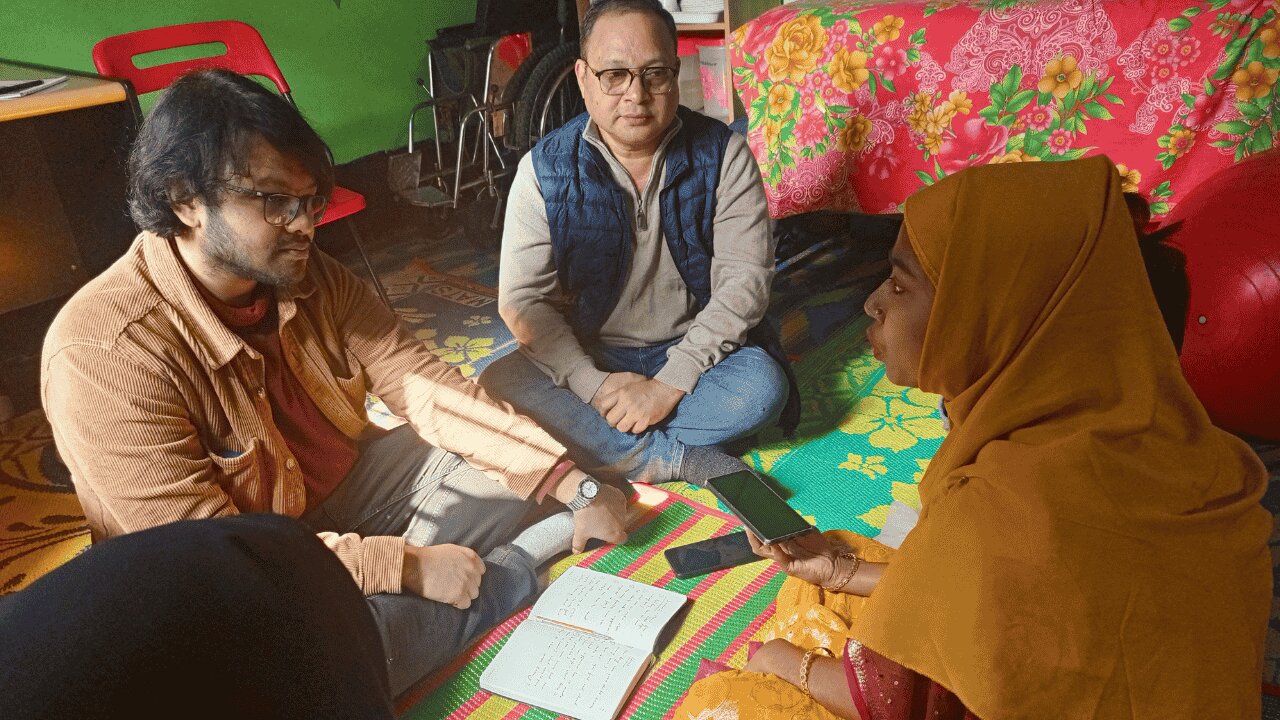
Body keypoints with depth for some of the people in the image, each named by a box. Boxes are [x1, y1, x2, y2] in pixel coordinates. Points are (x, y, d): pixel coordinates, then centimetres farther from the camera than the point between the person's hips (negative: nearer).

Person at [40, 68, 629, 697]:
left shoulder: (308, 278, -8)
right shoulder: (104, 356, -26)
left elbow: (424, 385, -9)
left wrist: (571, 481, -16)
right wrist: (404, 566, -27)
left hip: (352, 482, 6)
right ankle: (514, 574, -12)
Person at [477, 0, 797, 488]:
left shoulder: (722, 153, -9)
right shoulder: (545, 169, -8)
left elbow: (744, 278, -14)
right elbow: (523, 300, -10)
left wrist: (670, 383, -22)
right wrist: (594, 384, -22)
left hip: (694, 350, 0)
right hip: (589, 355, 1)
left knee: (763, 385, -30)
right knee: (500, 385, -25)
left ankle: (600, 444, -18)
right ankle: (675, 456, -22)